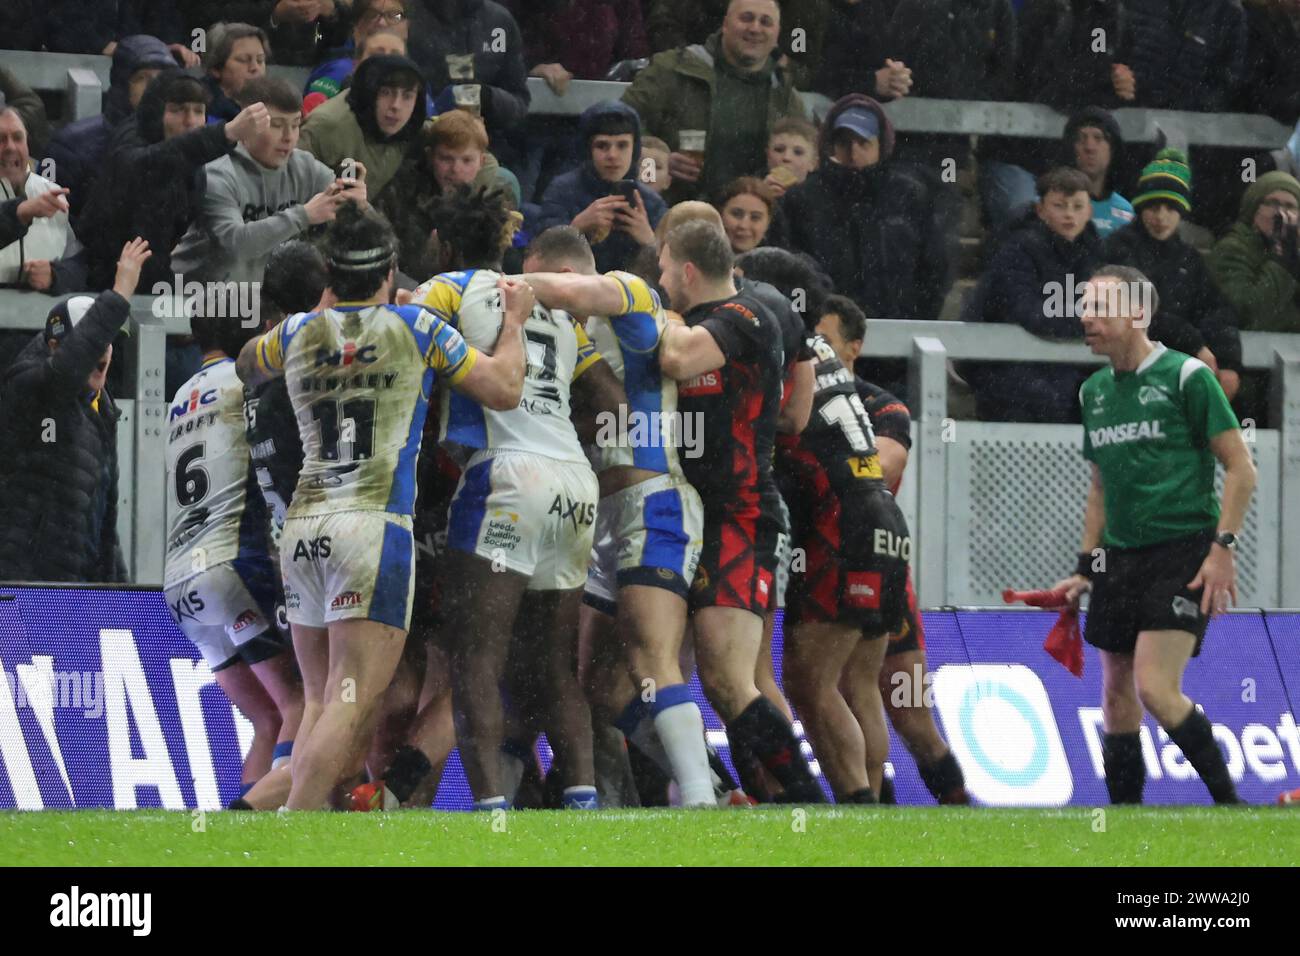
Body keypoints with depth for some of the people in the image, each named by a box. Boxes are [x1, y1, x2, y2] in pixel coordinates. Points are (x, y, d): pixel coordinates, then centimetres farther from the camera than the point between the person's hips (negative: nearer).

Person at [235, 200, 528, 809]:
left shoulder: (298, 334, 12)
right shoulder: (417, 329, 2)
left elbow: (244, 370, 35)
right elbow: (505, 390, 8)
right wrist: (514, 320, 25)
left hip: (302, 530, 5)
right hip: (376, 526, -5)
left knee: (320, 704, 13)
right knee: (352, 709, -12)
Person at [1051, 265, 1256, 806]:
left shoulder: (1185, 377, -7)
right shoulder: (1094, 392, 13)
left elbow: (1241, 469, -7)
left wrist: (1222, 549, -14)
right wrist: (1086, 567, 16)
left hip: (1183, 554, -7)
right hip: (1120, 559, 7)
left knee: (1156, 688, -18)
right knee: (1117, 696, 6)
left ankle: (1229, 802, -5)